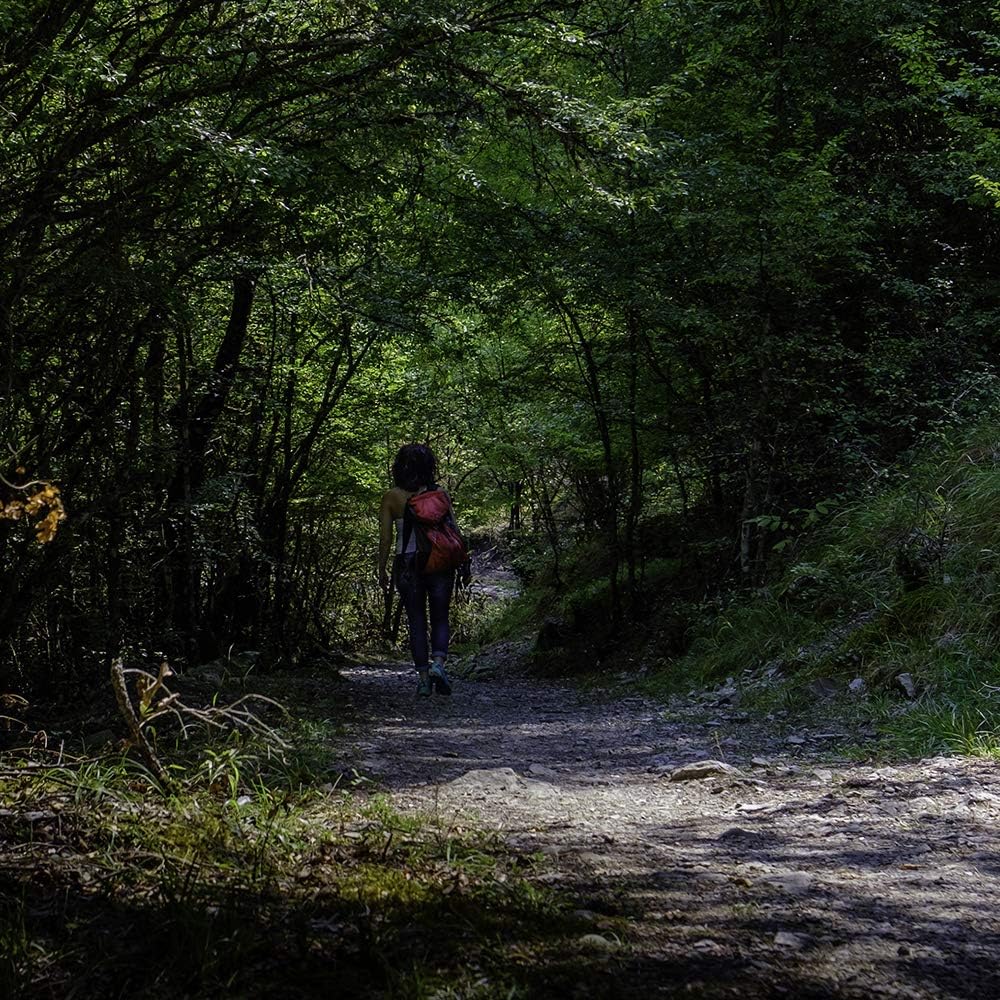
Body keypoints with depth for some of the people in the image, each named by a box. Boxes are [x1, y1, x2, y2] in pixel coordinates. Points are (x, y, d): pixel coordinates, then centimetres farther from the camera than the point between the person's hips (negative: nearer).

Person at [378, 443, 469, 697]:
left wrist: (382, 570, 5)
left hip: (407, 564, 0)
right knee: (440, 619, 10)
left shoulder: (391, 497, -1)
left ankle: (423, 676, 6)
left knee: (416, 622, 8)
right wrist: (463, 564, 4)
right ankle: (438, 663, -13)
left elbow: (385, 538, -2)